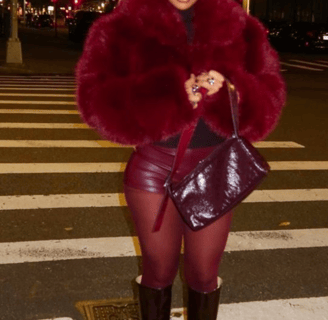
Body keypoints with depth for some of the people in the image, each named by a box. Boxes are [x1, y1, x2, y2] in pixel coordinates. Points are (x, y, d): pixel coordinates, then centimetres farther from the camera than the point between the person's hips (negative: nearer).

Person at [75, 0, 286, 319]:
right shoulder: (126, 26, -5)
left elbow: (269, 95, -1)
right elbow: (97, 98, -14)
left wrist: (231, 92, -23)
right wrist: (166, 95, -26)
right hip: (153, 169, -1)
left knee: (204, 273, 14)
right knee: (159, 269, 14)